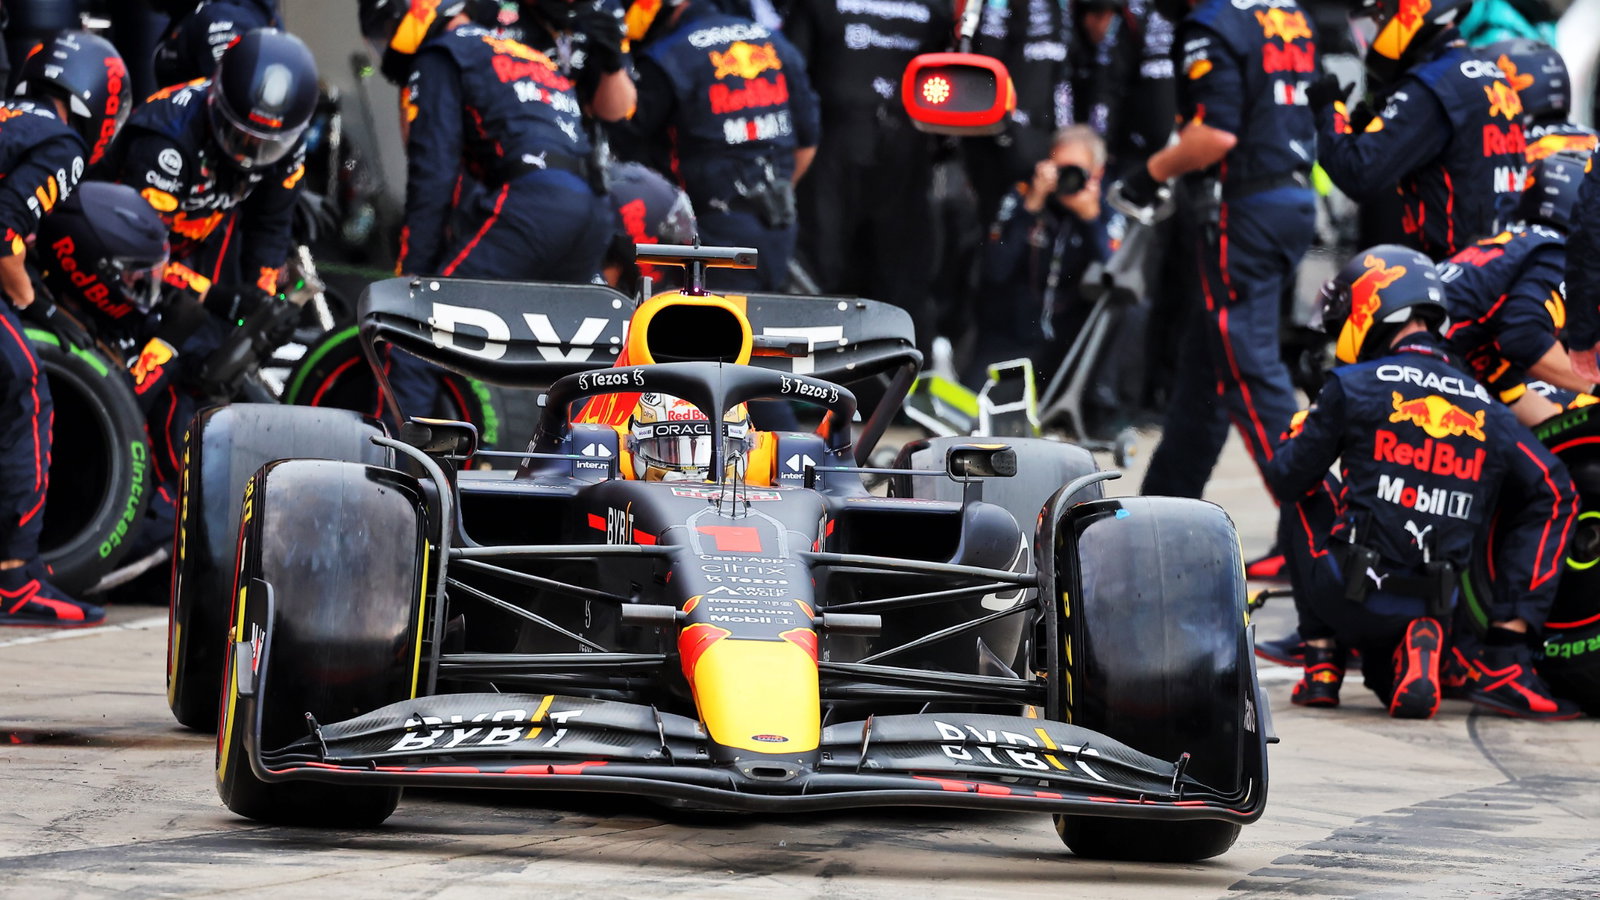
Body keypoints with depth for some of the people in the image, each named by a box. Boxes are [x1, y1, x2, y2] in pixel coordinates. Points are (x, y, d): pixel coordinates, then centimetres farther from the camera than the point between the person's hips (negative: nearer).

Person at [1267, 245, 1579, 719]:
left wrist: (1298, 435, 27)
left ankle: (1322, 663, 16)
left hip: (1350, 601, -2)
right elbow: (1555, 490, 7)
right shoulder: (1486, 411, 8)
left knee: (1302, 497, 23)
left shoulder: (1353, 387, -3)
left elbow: (1287, 478, 4)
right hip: (1434, 605, 2)